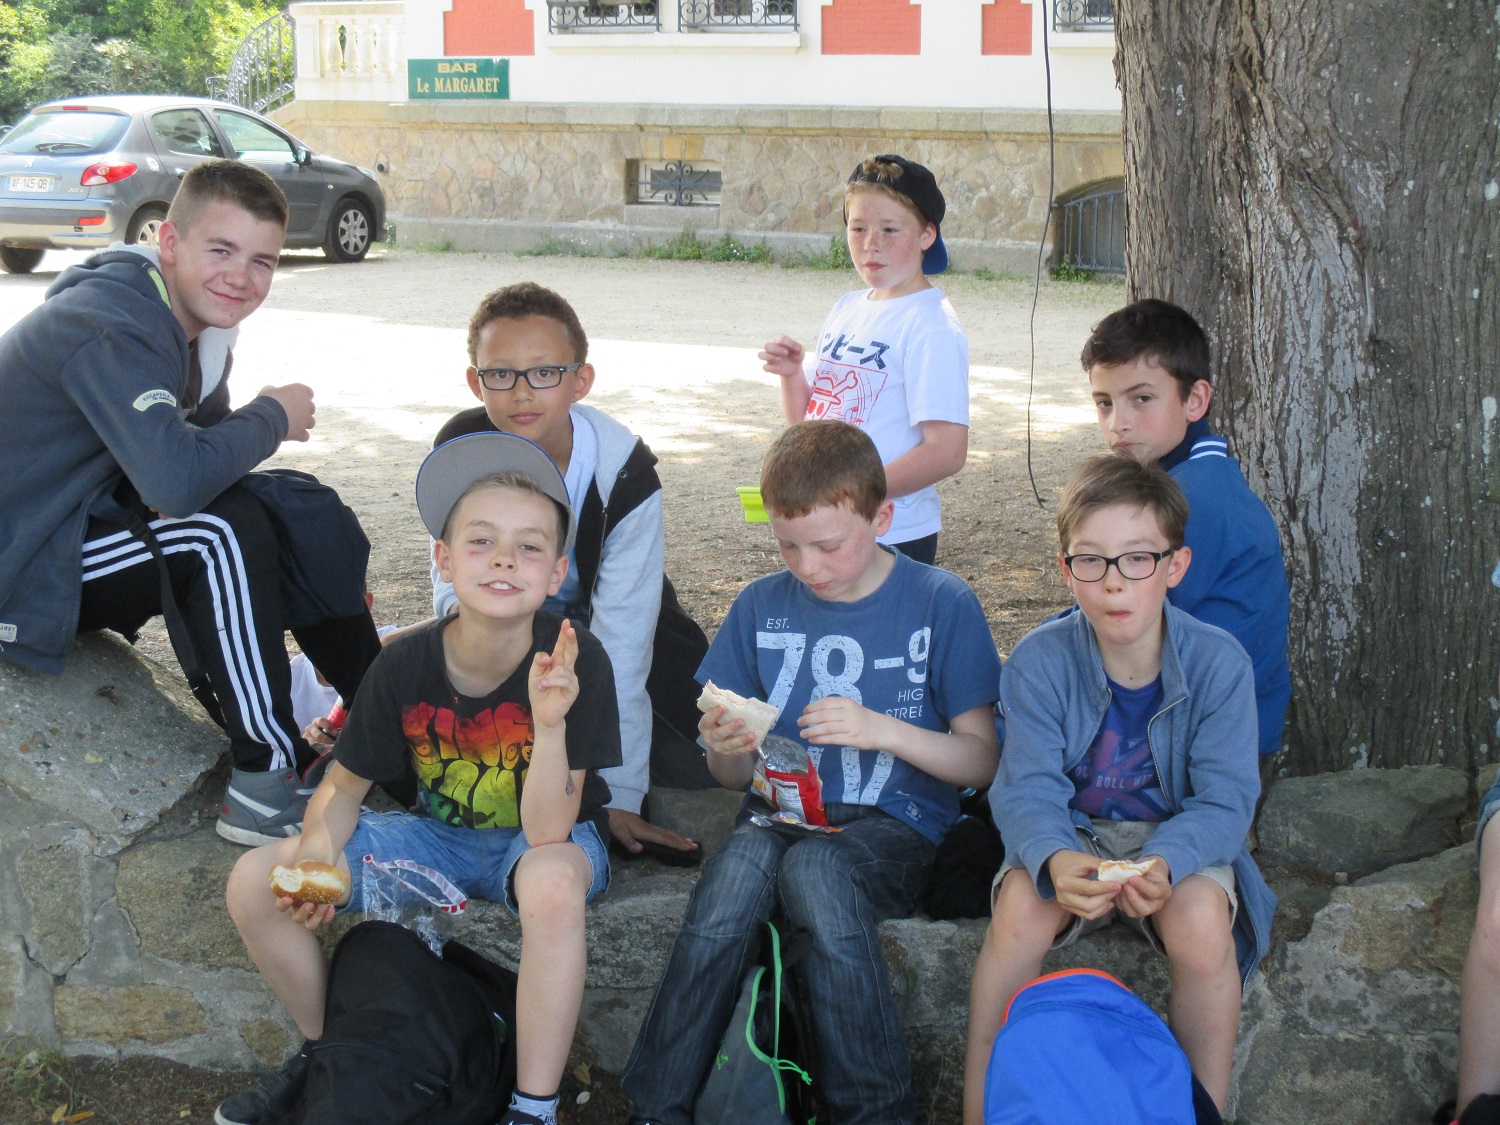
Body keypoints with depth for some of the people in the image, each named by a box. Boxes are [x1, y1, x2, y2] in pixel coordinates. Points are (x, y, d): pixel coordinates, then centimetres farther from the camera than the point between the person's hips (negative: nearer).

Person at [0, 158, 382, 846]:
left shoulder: (195, 323, 4)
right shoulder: (109, 327, -26)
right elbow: (177, 480, -39)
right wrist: (272, 417, -22)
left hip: (87, 532, 10)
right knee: (223, 533, -28)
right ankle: (268, 784, -23)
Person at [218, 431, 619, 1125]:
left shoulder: (577, 664, -27)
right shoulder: (404, 666, -17)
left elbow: (547, 833, -29)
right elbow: (344, 785, -1)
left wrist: (550, 723, -45)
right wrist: (315, 860, -22)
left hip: (549, 841, -4)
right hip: (437, 833, 4)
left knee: (551, 882, -42)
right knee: (255, 883, -12)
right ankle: (326, 1049, 15)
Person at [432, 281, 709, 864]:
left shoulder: (625, 475, -29)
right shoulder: (462, 451, -23)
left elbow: (621, 640, -30)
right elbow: (456, 594, -19)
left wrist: (618, 796, -31)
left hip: (597, 616, -1)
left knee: (698, 764, -17)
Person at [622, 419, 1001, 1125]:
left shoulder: (942, 604, 1)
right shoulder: (761, 607, 10)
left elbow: (981, 761, 0)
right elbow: (735, 776, 15)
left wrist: (881, 730, -16)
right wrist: (726, 750, -10)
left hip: (894, 826, -2)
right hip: (782, 811, 3)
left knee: (814, 867, -37)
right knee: (740, 863, -34)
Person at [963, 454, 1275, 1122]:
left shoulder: (1219, 662, -14)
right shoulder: (1039, 662, -13)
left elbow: (1223, 800, -15)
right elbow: (1028, 790, -16)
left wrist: (1165, 863, -37)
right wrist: (1054, 859, -39)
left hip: (1180, 841, 0)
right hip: (1072, 837, 1)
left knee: (1201, 918, -33)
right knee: (1021, 903, -30)